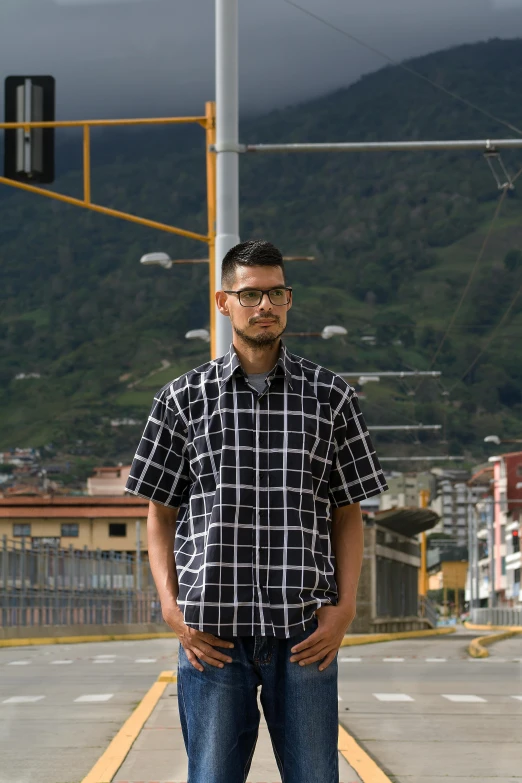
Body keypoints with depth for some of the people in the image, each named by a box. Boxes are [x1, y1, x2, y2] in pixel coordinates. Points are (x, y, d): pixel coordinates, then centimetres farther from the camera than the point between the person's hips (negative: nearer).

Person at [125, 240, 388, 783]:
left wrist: (345, 607, -3)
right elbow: (160, 515, 10)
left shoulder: (330, 396, 7)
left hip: (305, 634, 0)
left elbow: (347, 514, 10)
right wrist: (172, 607, -3)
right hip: (213, 635, 0)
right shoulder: (183, 399, 7)